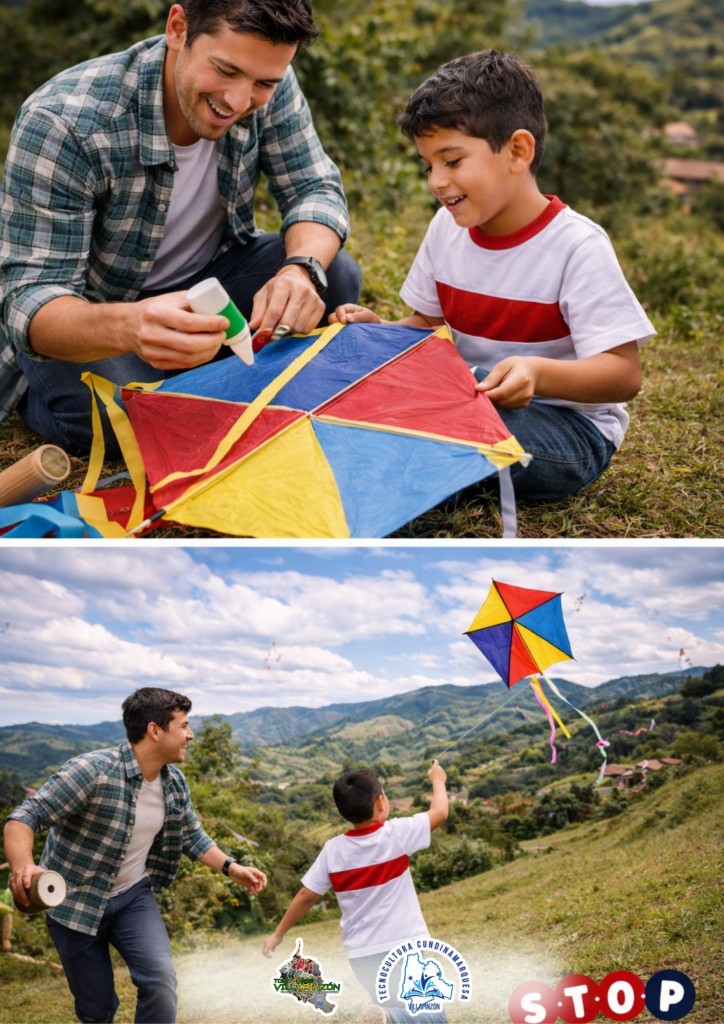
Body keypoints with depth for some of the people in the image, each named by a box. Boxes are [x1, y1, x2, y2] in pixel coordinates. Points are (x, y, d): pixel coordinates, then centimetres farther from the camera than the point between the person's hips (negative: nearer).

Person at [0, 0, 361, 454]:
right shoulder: (60, 124, -30)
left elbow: (317, 188, -12)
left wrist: (302, 268, -37)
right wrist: (127, 327, -56)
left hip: (202, 281, 4)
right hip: (85, 315, -4)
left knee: (335, 276, -18)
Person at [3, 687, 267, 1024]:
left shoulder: (175, 782, -5)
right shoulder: (92, 770, -25)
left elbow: (192, 836, 12)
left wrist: (232, 868, -2)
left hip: (134, 895, 4)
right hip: (75, 901, -4)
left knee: (161, 979, -19)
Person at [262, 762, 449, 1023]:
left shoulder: (333, 849, -5)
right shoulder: (396, 834, -11)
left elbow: (306, 896, 0)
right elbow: (440, 812, 2)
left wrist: (278, 934, 13)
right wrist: (438, 779, 20)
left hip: (361, 952, 4)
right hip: (403, 946, -4)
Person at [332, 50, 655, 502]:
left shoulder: (577, 246, -17)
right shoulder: (448, 228, 2)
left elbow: (624, 373, -21)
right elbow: (428, 326, 14)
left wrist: (538, 374, -40)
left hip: (571, 428, -5)